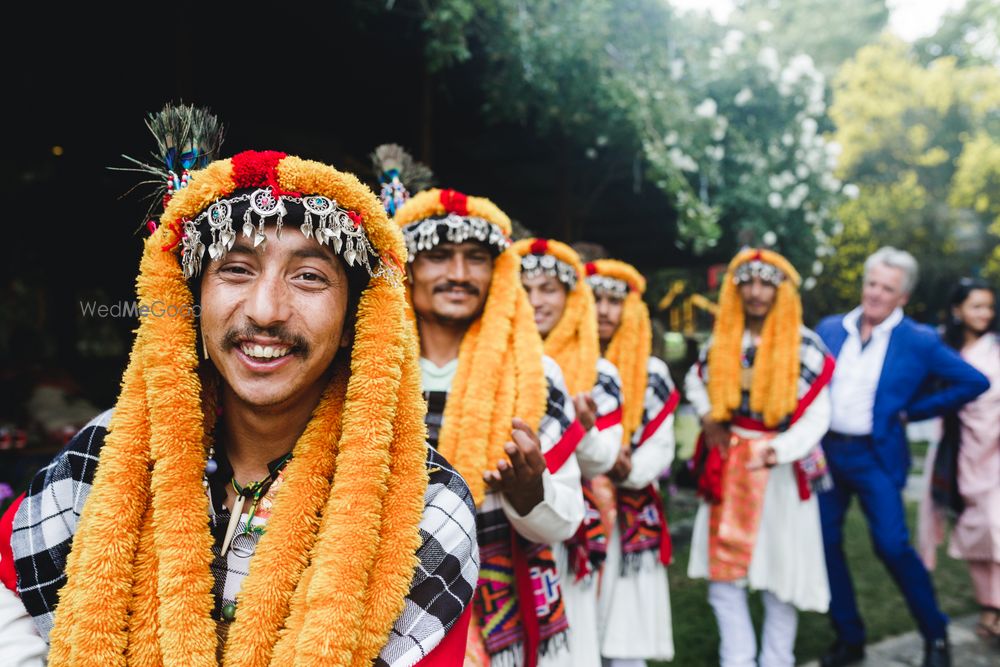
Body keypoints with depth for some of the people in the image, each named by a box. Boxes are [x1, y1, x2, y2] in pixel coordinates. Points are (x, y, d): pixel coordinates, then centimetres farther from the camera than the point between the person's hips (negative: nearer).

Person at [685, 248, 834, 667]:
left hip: (782, 468, -4)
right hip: (727, 467, 4)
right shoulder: (721, 342, 5)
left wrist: (780, 449, -25)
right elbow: (695, 380, 22)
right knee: (723, 571, 6)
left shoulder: (804, 346, -7)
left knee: (779, 572, 5)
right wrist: (708, 417, 4)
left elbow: (817, 415, -10)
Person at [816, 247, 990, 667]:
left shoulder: (918, 340, -5)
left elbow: (974, 382, -3)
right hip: (825, 451, 4)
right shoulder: (830, 329, 5)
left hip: (874, 456, -4)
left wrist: (913, 411, -3)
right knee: (824, 543, 6)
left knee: (892, 546, -10)